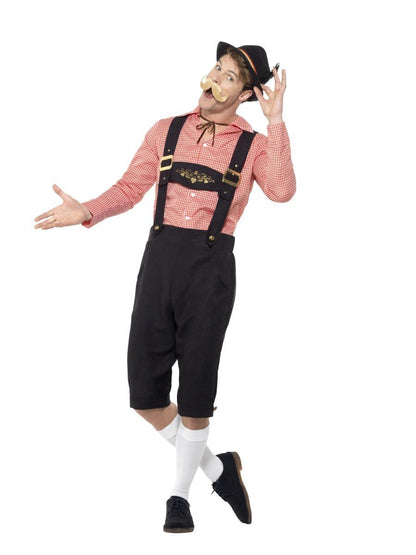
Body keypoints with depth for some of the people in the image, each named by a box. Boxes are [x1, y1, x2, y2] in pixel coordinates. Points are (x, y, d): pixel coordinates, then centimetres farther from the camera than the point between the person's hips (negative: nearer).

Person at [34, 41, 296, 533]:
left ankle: (180, 494, 22)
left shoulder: (254, 145, 3)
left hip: (211, 266, -3)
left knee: (195, 392, 2)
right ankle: (217, 469, 21)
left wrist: (275, 120, -17)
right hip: (160, 257, 3)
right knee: (145, 391, 1)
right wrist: (87, 212, -10)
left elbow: (281, 191, -16)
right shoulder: (166, 131, 11)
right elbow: (130, 188, 7)